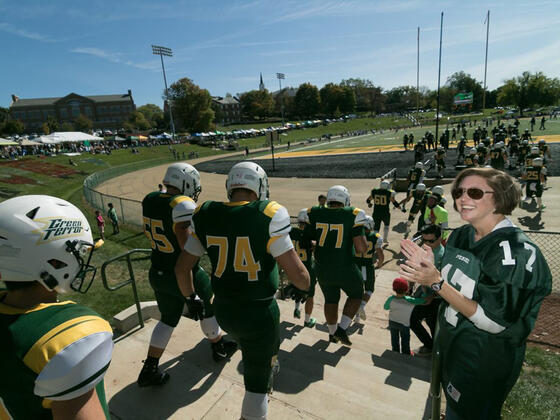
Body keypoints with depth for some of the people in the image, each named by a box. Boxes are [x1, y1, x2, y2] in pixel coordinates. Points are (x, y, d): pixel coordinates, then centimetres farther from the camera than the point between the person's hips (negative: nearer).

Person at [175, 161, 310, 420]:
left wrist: (189, 298, 20)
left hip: (223, 309, 5)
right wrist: (302, 287, 2)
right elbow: (297, 273, -22)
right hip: (259, 312, -5)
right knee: (257, 382, 17)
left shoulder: (206, 216, -6)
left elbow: (181, 268, 2)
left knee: (253, 349, 36)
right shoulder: (268, 216, -21)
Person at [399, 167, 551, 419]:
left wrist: (436, 282, -32)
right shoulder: (460, 236, -4)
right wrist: (428, 268, -13)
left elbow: (494, 322, -27)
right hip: (451, 347, 6)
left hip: (484, 365, -6)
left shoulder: (517, 251, -25)